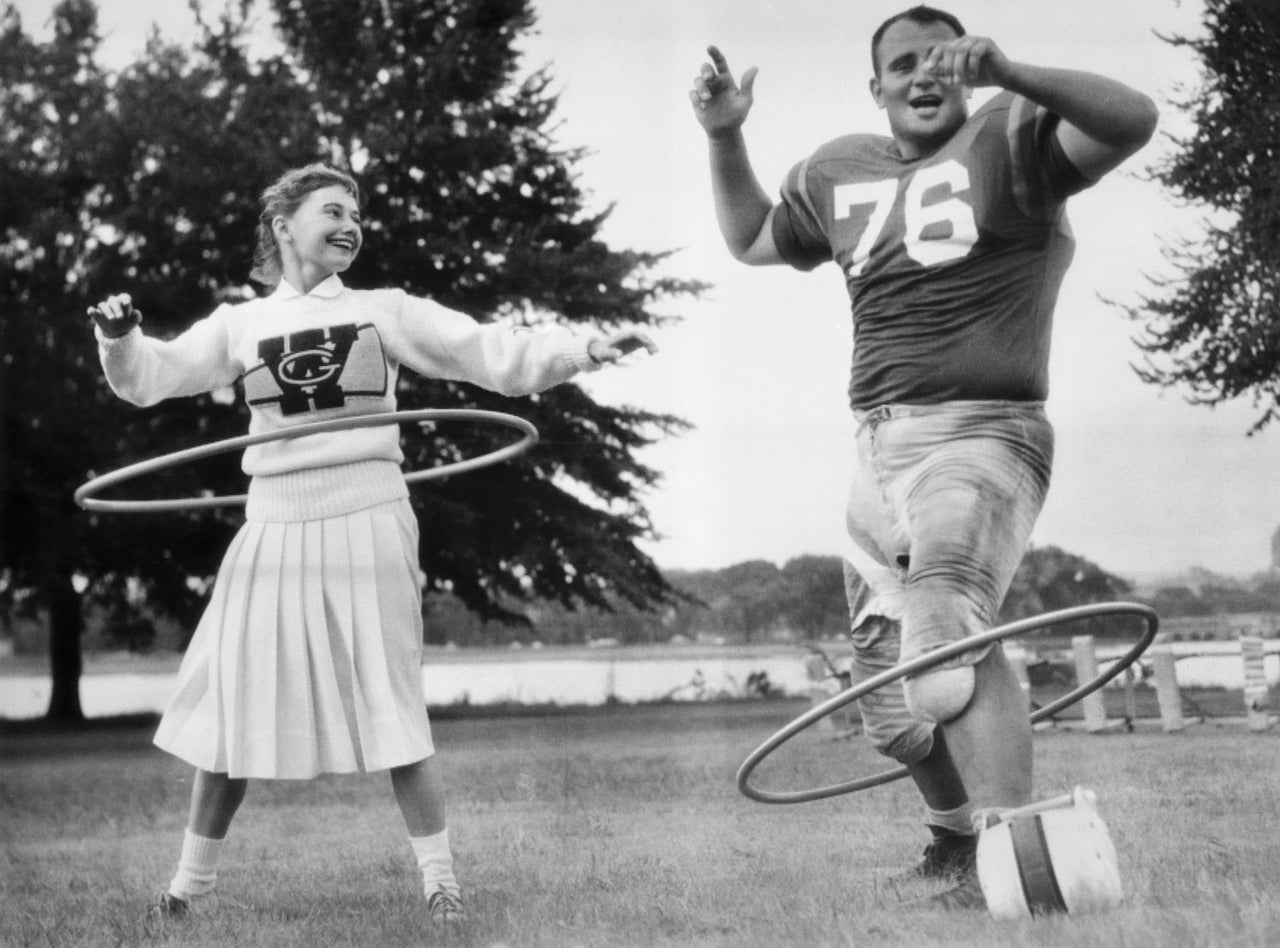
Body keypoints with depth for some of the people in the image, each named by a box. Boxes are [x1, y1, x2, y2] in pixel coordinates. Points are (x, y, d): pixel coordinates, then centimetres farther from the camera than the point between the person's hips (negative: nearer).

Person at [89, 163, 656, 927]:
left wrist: (587, 350, -13)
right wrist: (119, 335, -15)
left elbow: (494, 355, 0)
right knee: (233, 705, 4)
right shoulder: (242, 325, 9)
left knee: (391, 706, -3)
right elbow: (148, 377, 7)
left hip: (367, 524, -1)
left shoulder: (383, 312, 6)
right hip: (276, 528, 2)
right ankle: (194, 876, 18)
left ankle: (440, 876, 5)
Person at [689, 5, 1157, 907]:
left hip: (980, 434, -8)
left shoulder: (1010, 137, -2)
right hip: (877, 451, 8)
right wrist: (724, 138, 18)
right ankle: (958, 834, 36)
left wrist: (1009, 75, -33)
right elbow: (751, 241, 34)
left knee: (945, 629, -32)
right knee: (893, 701, 14)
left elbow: (1133, 121, -19)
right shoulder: (838, 174, 17)